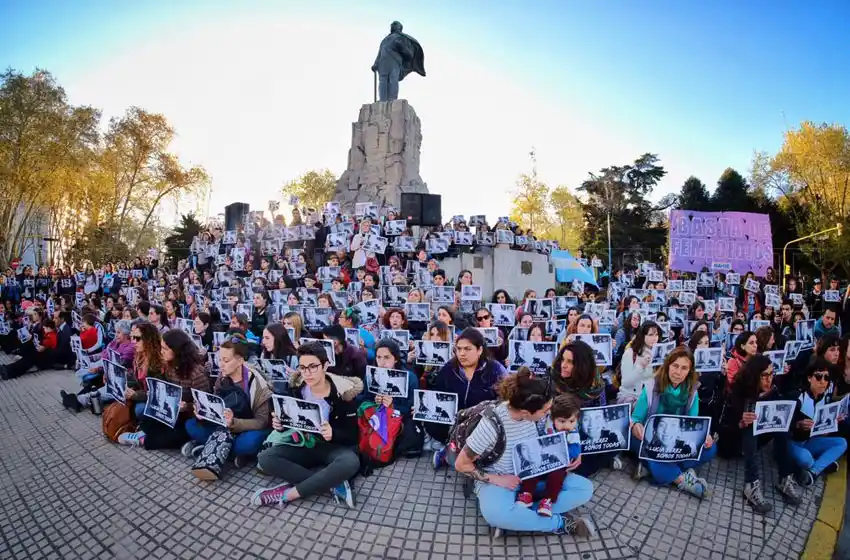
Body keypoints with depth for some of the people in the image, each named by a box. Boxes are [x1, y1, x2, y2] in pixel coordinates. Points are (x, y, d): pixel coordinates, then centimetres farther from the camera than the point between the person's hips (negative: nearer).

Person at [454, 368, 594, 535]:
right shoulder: (492, 424, -28)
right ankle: (561, 523, -16)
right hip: (498, 480, -5)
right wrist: (497, 479, -21)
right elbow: (461, 465, -17)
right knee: (496, 514, -38)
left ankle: (516, 516, -18)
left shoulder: (535, 413, -14)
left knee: (585, 488, -11)